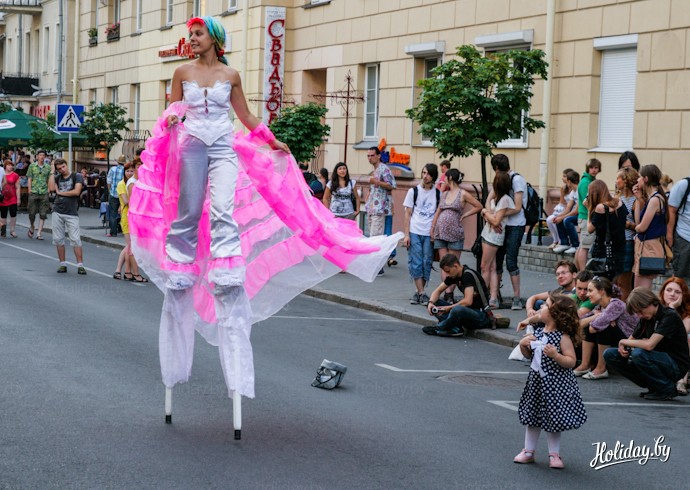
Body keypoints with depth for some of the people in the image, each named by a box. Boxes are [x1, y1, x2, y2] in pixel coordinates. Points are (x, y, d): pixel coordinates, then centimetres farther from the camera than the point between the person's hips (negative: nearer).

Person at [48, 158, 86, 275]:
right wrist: (52, 172, -2)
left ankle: (80, 265, -7)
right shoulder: (57, 178, 12)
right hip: (58, 212, 4)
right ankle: (62, 264, 13)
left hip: (71, 213, -4)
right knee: (58, 239, 5)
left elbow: (76, 191, -13)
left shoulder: (77, 176, 1)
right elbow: (51, 188, -7)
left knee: (75, 239, -8)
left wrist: (60, 192, -4)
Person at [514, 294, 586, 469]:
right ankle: (528, 451, 25)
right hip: (536, 381, 6)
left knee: (553, 420, 4)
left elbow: (571, 361, -17)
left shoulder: (563, 337, -16)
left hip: (555, 384, -6)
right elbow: (528, 354, 15)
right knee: (532, 417, 14)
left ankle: (554, 454, 17)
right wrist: (523, 344, -5)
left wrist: (555, 355, -31)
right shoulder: (538, 332, 2)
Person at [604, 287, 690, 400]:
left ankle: (668, 389, -12)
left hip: (676, 365, -8)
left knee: (639, 353, -35)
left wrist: (624, 341, -14)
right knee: (610, 354, -3)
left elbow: (649, 345, -30)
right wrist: (622, 347, -11)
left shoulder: (670, 316, -19)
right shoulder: (646, 318, 6)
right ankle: (654, 386, 2)